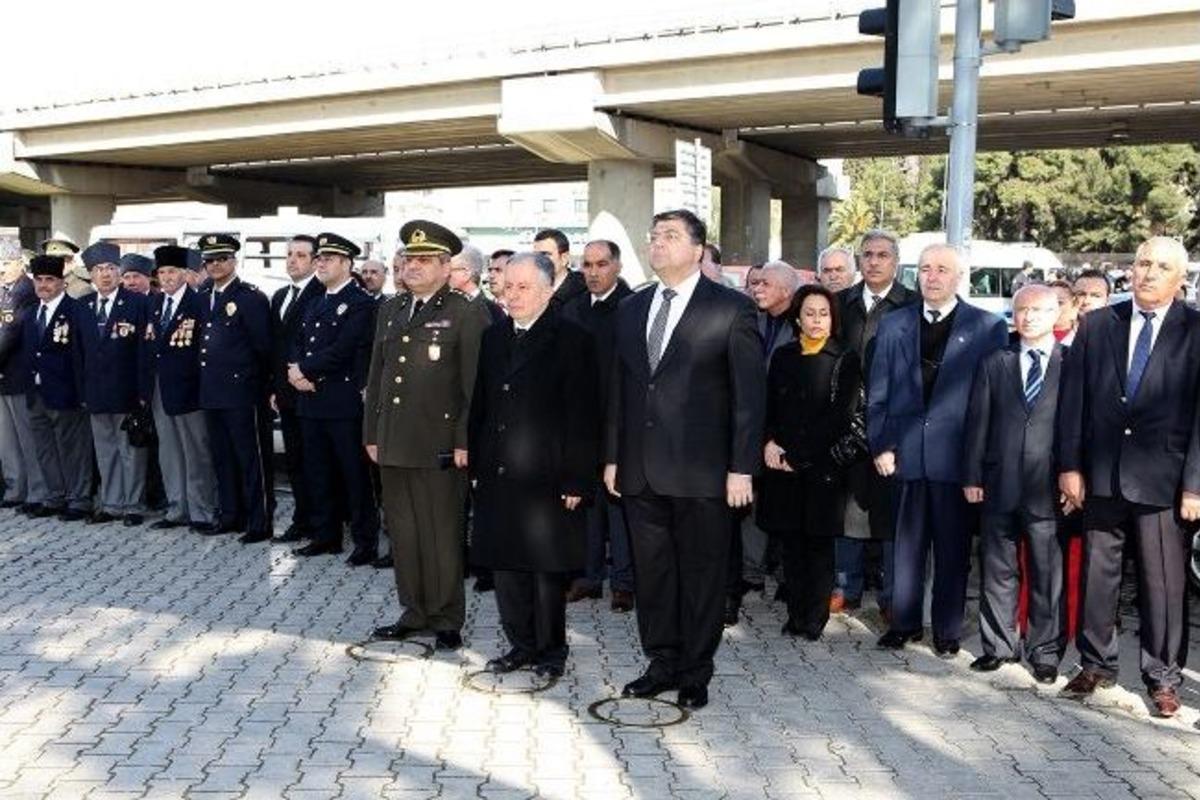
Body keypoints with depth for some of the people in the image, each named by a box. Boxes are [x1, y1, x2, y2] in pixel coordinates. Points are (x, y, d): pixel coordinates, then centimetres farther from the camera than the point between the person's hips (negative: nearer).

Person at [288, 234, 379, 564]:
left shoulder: (361, 303, -8)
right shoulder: (314, 304, 19)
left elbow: (342, 350, -17)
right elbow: (297, 344, 15)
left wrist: (304, 369, -10)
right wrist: (296, 370, -5)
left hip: (344, 403, -8)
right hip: (311, 400, 8)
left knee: (354, 475, -1)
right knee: (317, 474, 13)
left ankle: (366, 540, 6)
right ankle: (325, 535, 24)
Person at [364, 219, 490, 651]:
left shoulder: (467, 314, -5)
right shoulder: (390, 311, 15)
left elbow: (475, 385, -9)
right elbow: (376, 376, 18)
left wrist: (465, 441, -13)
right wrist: (372, 434, 15)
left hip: (439, 448, -6)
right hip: (394, 445, 6)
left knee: (442, 535, 2)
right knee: (402, 533, 13)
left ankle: (446, 619, 14)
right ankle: (415, 611, 26)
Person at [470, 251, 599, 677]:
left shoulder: (571, 339, -7)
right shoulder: (494, 337, 11)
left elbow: (582, 415, -10)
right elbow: (480, 405, 14)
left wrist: (575, 479, -13)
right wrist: (476, 465, 10)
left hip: (546, 478, -5)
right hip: (498, 477, 6)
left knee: (548, 568, 4)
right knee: (504, 565, 11)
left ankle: (551, 649, 21)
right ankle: (521, 644, 26)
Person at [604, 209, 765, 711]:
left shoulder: (731, 309, -4)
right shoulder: (631, 310, 12)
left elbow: (750, 392, -6)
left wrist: (742, 467, -11)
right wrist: (613, 456, 11)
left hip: (701, 471, -5)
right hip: (641, 470, 5)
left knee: (702, 573, 6)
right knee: (651, 572, 12)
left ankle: (696, 673, 20)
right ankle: (662, 663, 27)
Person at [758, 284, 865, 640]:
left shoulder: (846, 360, -2)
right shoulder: (783, 357, 10)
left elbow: (841, 416, -8)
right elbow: (769, 407, 11)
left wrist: (797, 455, -11)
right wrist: (769, 443, -8)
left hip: (824, 466, -3)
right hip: (784, 465, 3)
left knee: (819, 542, 3)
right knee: (791, 542, 7)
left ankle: (815, 620, 11)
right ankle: (795, 615, 16)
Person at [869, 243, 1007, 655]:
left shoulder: (988, 327, 0)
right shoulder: (893, 324, 8)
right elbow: (878, 391, 7)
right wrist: (881, 444, 0)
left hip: (957, 455, -2)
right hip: (905, 452, 2)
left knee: (953, 548, 7)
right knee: (907, 542, 10)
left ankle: (948, 629, 19)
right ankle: (904, 622, 22)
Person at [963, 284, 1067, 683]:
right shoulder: (994, 364, 9)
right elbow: (977, 423, 7)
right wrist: (972, 477, 2)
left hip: (1049, 487, -2)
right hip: (999, 485, 3)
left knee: (1048, 572, 5)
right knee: (997, 569, 10)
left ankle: (1045, 651, 18)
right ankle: (999, 645, 23)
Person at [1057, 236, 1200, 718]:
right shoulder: (1096, 325, 6)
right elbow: (1073, 398, 5)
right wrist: (1069, 465, 0)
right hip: (1101, 475, 3)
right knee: (1097, 571, 11)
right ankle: (1096, 663, 26)